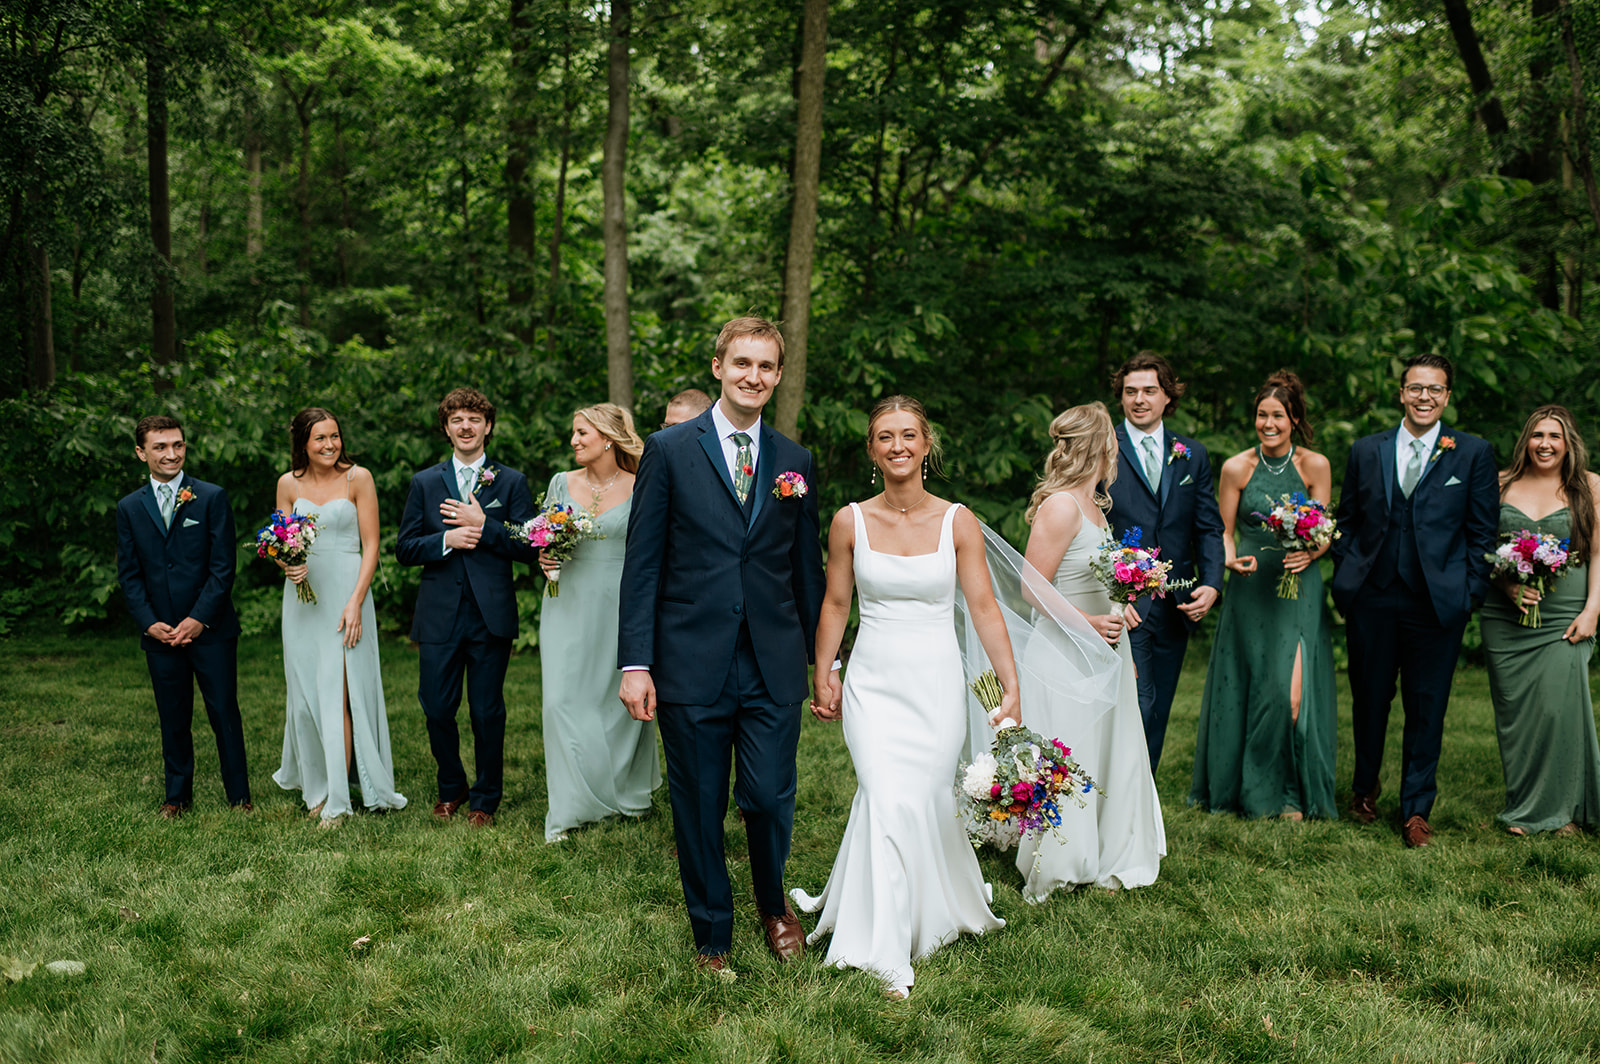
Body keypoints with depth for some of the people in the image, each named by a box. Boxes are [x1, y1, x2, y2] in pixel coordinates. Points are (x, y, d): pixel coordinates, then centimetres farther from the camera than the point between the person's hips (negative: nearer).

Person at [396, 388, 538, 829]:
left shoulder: (511, 482, 5)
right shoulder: (424, 483, 10)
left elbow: (529, 547, -2)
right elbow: (404, 548, 6)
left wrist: (483, 524, -13)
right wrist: (446, 540, -11)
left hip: (491, 616, -1)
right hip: (439, 617, 2)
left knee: (488, 713, 4)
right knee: (437, 710, 5)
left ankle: (485, 799, 20)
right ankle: (451, 788, 28)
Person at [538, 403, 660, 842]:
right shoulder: (561, 483, 5)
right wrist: (544, 558, -6)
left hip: (620, 606, -2)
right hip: (570, 604, 2)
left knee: (622, 698, 7)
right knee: (564, 699, -5)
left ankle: (628, 791, 30)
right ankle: (569, 807, 3)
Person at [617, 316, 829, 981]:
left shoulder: (795, 462, 10)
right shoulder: (669, 450, 1)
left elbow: (807, 568, 13)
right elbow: (643, 564, -2)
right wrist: (635, 662, -7)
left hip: (774, 666, 2)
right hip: (692, 664, -1)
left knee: (770, 798, 0)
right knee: (699, 809, 7)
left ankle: (773, 902, 31)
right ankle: (712, 939, 27)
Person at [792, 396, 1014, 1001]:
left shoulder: (957, 521, -1)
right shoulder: (850, 521, -1)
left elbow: (984, 607, -2)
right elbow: (835, 604, 9)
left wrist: (1011, 687, -8)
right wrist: (822, 678, 10)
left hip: (936, 684, 1)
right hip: (873, 684, 0)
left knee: (926, 802, 7)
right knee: (888, 801, -13)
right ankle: (887, 955, -5)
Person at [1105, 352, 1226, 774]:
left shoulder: (1193, 455, 11)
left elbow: (1209, 527, 12)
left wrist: (1211, 584, -4)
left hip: (1176, 605, 5)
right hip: (1125, 605, -4)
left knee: (1158, 712, 11)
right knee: (1138, 706, -13)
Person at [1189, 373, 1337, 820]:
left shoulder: (1315, 466, 0)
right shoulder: (1236, 468, 0)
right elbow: (1224, 531, 5)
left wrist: (1309, 554, -18)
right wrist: (1229, 559, -15)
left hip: (1299, 588, 0)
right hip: (1250, 588, 1)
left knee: (1292, 693, -8)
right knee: (1246, 689, 5)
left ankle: (1290, 792, 9)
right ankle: (1238, 784, 22)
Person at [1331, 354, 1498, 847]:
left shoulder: (1473, 453, 3)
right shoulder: (1366, 450, 8)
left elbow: (1483, 530, 3)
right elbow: (1347, 521, 12)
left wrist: (1471, 592, -3)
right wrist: (1346, 577, 2)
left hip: (1438, 601, -1)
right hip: (1372, 598, 2)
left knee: (1427, 708, 3)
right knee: (1369, 698, 12)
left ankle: (1416, 810, 15)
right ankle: (1365, 787, 34)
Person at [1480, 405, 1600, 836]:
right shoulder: (1502, 485, 9)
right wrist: (1508, 586, -7)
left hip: (1565, 618, -2)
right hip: (1505, 618, 2)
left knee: (1560, 706, -10)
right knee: (1514, 711, 2)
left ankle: (1562, 809, 6)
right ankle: (1522, 808, 13)